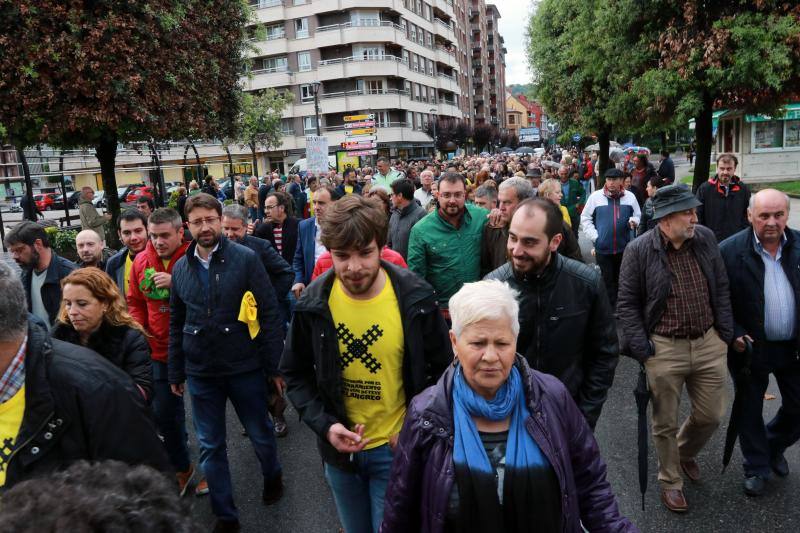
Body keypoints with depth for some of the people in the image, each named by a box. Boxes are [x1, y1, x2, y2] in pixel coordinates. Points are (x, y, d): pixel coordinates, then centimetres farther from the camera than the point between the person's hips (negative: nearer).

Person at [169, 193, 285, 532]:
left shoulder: (246, 258, -9)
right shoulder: (181, 268, 3)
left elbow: (269, 313, -8)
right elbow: (176, 324, 12)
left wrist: (275, 365, -8)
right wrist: (176, 372, 12)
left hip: (245, 368, -3)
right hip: (201, 373, 3)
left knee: (260, 435, 14)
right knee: (210, 447, 11)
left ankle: (272, 476, 46)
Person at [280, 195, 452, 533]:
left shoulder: (415, 298, -17)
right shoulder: (314, 303, -12)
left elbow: (443, 372, -5)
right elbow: (295, 374, 0)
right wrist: (324, 424, -13)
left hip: (396, 448, -2)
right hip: (339, 448, 3)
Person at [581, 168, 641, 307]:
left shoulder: (630, 196, 2)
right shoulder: (596, 196, -3)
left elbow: (637, 215, 13)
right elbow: (585, 218, 2)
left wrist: (634, 221, -11)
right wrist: (594, 237, -6)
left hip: (624, 247, 2)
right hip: (603, 248, -2)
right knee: (606, 281, 5)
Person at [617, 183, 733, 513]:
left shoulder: (706, 239, 0)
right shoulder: (639, 250, -12)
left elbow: (721, 289, 9)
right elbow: (628, 304, -8)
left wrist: (726, 333, 5)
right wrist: (641, 349, -12)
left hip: (709, 343, 4)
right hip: (664, 349, -4)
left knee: (711, 415, 15)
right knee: (665, 423, 11)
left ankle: (685, 452, 47)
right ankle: (670, 480, 34)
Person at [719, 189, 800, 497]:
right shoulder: (730, 251, -14)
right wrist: (734, 334, -15)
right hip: (751, 346, -3)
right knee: (750, 411, 12)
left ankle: (774, 446, 45)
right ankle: (757, 467, 34)